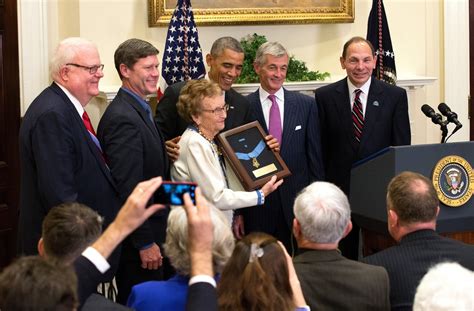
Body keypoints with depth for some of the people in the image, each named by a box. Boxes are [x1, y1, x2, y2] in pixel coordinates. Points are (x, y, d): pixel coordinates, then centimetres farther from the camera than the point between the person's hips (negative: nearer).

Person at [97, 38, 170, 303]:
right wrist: (145, 243, -20)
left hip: (150, 232, 10)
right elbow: (127, 188, -23)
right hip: (137, 241, -10)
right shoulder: (123, 118, -19)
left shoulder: (139, 111, 12)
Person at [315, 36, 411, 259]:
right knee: (344, 257, 7)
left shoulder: (395, 96, 1)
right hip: (338, 190, 0)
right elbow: (319, 148, 4)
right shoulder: (325, 96, 2)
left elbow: (402, 147, 2)